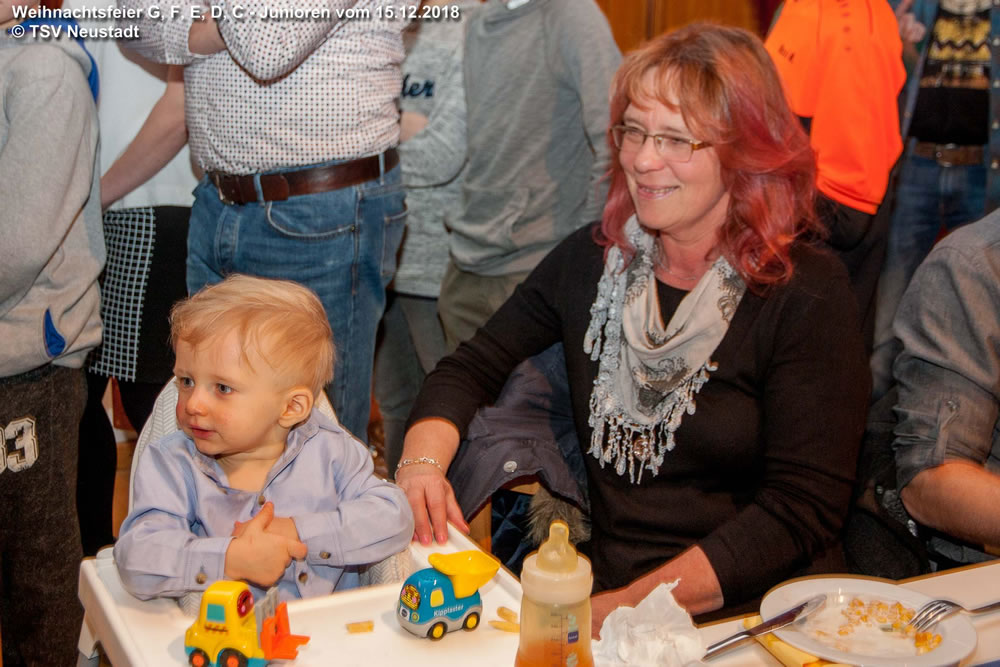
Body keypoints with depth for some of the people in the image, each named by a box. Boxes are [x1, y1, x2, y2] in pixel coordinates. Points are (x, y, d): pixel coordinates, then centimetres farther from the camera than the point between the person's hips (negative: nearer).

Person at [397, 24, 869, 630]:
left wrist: (631, 606, -21)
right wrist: (423, 460, -11)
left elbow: (803, 509, -14)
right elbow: (472, 368, 11)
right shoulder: (593, 257, 5)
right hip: (599, 588, 5)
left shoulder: (808, 294, -10)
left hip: (745, 615, -4)